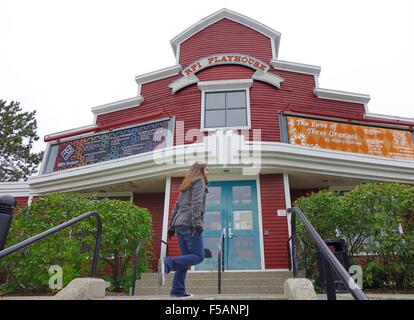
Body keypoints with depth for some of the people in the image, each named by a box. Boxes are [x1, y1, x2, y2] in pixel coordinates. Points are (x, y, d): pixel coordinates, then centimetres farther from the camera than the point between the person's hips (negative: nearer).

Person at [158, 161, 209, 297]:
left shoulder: (187, 185, 26)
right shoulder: (199, 180, 2)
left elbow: (176, 207, 21)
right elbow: (196, 202, -13)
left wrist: (171, 227, 19)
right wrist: (197, 223, -20)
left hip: (179, 224, 9)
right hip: (189, 224, -9)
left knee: (186, 257, 7)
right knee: (198, 256, -9)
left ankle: (178, 290, 1)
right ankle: (167, 263, -24)